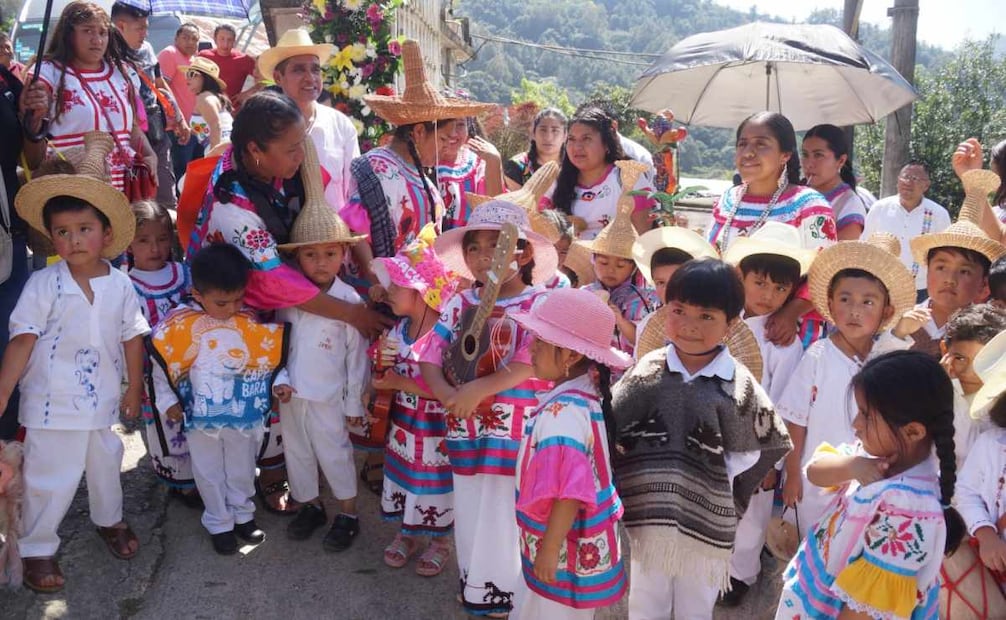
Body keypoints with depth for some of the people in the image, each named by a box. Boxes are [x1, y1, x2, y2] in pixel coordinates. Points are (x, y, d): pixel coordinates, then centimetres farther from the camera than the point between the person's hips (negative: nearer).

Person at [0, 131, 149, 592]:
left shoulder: (120, 285, -5)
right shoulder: (43, 283, -13)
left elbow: (132, 338, 3)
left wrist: (134, 390, 8)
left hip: (103, 399, 3)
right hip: (52, 400, -3)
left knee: (105, 465, 22)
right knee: (49, 477, 6)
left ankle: (109, 520, 46)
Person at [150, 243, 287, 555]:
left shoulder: (253, 322, -10)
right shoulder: (180, 326, -15)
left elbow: (271, 353, 3)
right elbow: (162, 362, -3)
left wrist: (280, 381, -10)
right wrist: (167, 399, -3)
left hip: (244, 414, 1)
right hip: (202, 417, -1)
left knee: (242, 469, 20)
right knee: (210, 473, 15)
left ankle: (243, 514, 41)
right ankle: (219, 524, 33)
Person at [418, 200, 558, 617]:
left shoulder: (539, 305, -8)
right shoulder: (459, 305, 7)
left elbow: (532, 361, -21)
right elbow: (430, 357, 3)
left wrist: (480, 389, -24)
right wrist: (448, 394, -15)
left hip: (516, 438, -5)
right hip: (465, 434, 5)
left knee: (507, 519, 1)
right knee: (470, 516, 18)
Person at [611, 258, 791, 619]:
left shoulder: (739, 384, -7)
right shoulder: (647, 369, -4)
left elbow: (749, 452, 1)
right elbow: (609, 427, -1)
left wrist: (712, 483, -4)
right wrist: (646, 480, -5)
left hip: (705, 521, -1)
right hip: (648, 516, 1)